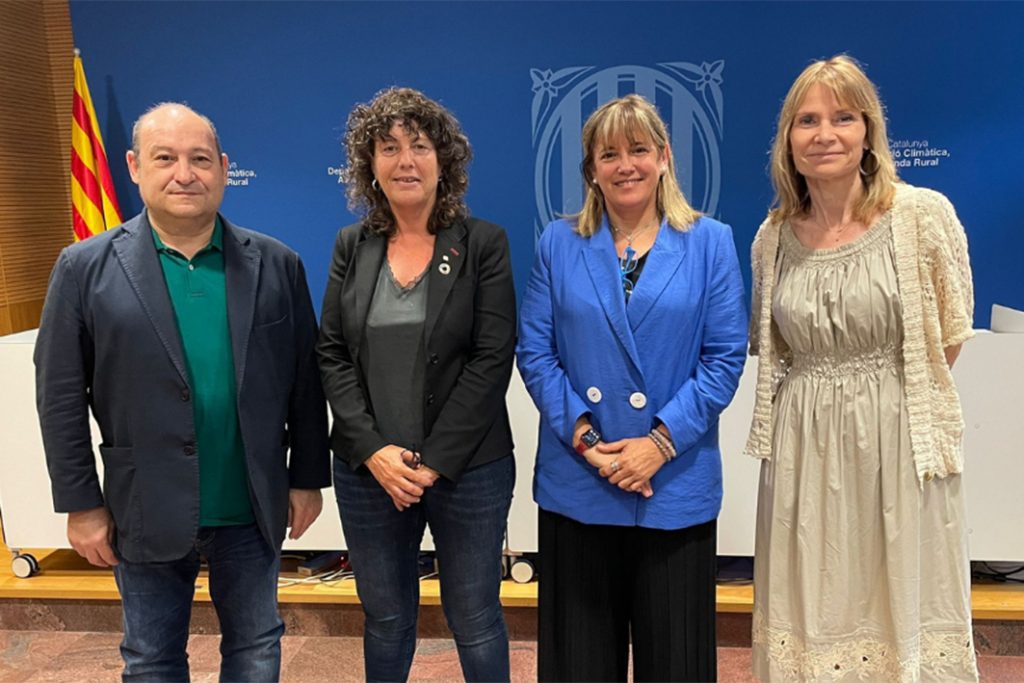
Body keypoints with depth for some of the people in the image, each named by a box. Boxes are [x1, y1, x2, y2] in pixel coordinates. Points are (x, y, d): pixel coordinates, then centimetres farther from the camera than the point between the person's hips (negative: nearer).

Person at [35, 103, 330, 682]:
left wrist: (307, 479, 3)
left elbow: (306, 382, 2)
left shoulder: (277, 265, -2)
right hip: (147, 513, -1)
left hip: (253, 508, 1)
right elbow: (61, 397, -4)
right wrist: (82, 504, -4)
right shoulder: (86, 269, -6)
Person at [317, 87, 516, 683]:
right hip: (368, 470, 3)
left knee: (475, 620, 10)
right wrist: (373, 449, -10)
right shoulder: (352, 246, 5)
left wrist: (435, 460, -14)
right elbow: (332, 355, 2)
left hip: (467, 469, -3)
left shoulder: (485, 243, -4)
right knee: (387, 620, 18)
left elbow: (492, 359, -10)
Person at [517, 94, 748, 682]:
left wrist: (663, 440, -12)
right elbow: (535, 350, 1)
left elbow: (726, 356, -3)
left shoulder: (711, 243, 2)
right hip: (575, 485, 1)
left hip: (676, 486, 0)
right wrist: (581, 435, -11)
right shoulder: (559, 243, 4)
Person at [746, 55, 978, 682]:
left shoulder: (924, 215, -7)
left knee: (902, 610, 9)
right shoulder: (775, 235, 3)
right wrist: (818, 395, 11)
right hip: (804, 449, 3)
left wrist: (886, 394, 3)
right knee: (811, 614, 13)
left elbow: (950, 336, 1)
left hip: (898, 442, -3)